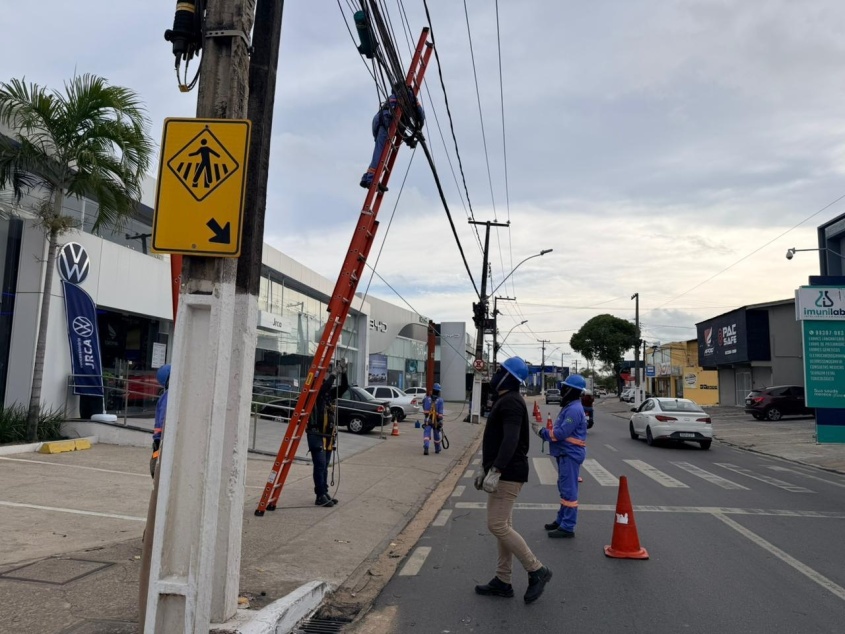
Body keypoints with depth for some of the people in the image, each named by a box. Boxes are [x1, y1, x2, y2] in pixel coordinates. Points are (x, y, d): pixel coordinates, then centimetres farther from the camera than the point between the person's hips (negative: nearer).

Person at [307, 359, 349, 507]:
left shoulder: (330, 394, 11)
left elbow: (344, 386, 3)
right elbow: (325, 386, -28)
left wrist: (343, 371, -9)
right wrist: (334, 373, -23)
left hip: (328, 436, 7)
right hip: (316, 435, -7)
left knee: (324, 467, 13)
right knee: (320, 466, -8)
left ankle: (324, 494, 19)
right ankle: (320, 496, -4)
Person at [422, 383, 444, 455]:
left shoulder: (426, 399, -3)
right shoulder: (440, 400, -9)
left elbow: (424, 407, 6)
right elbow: (440, 412, -14)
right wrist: (441, 422, -12)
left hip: (428, 420, 0)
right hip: (436, 420, 0)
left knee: (426, 433, -7)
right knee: (437, 435, 17)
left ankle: (426, 447, -30)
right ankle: (437, 449, 33)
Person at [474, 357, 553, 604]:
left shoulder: (510, 402, -16)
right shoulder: (504, 400, 17)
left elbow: (511, 440, -28)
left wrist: (495, 471, -34)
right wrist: (487, 470, 23)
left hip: (507, 474, -10)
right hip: (502, 473, 10)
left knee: (497, 525, -10)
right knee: (502, 526, 12)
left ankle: (537, 571, 1)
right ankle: (502, 581, 18)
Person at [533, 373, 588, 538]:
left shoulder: (574, 410, -18)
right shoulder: (569, 407, 16)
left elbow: (560, 433, -23)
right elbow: (559, 431, 16)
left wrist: (541, 431, -11)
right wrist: (543, 429, 2)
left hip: (570, 454, -11)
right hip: (565, 454, 11)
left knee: (569, 490, -6)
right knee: (564, 489, 18)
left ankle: (567, 527, -2)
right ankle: (561, 520, 29)